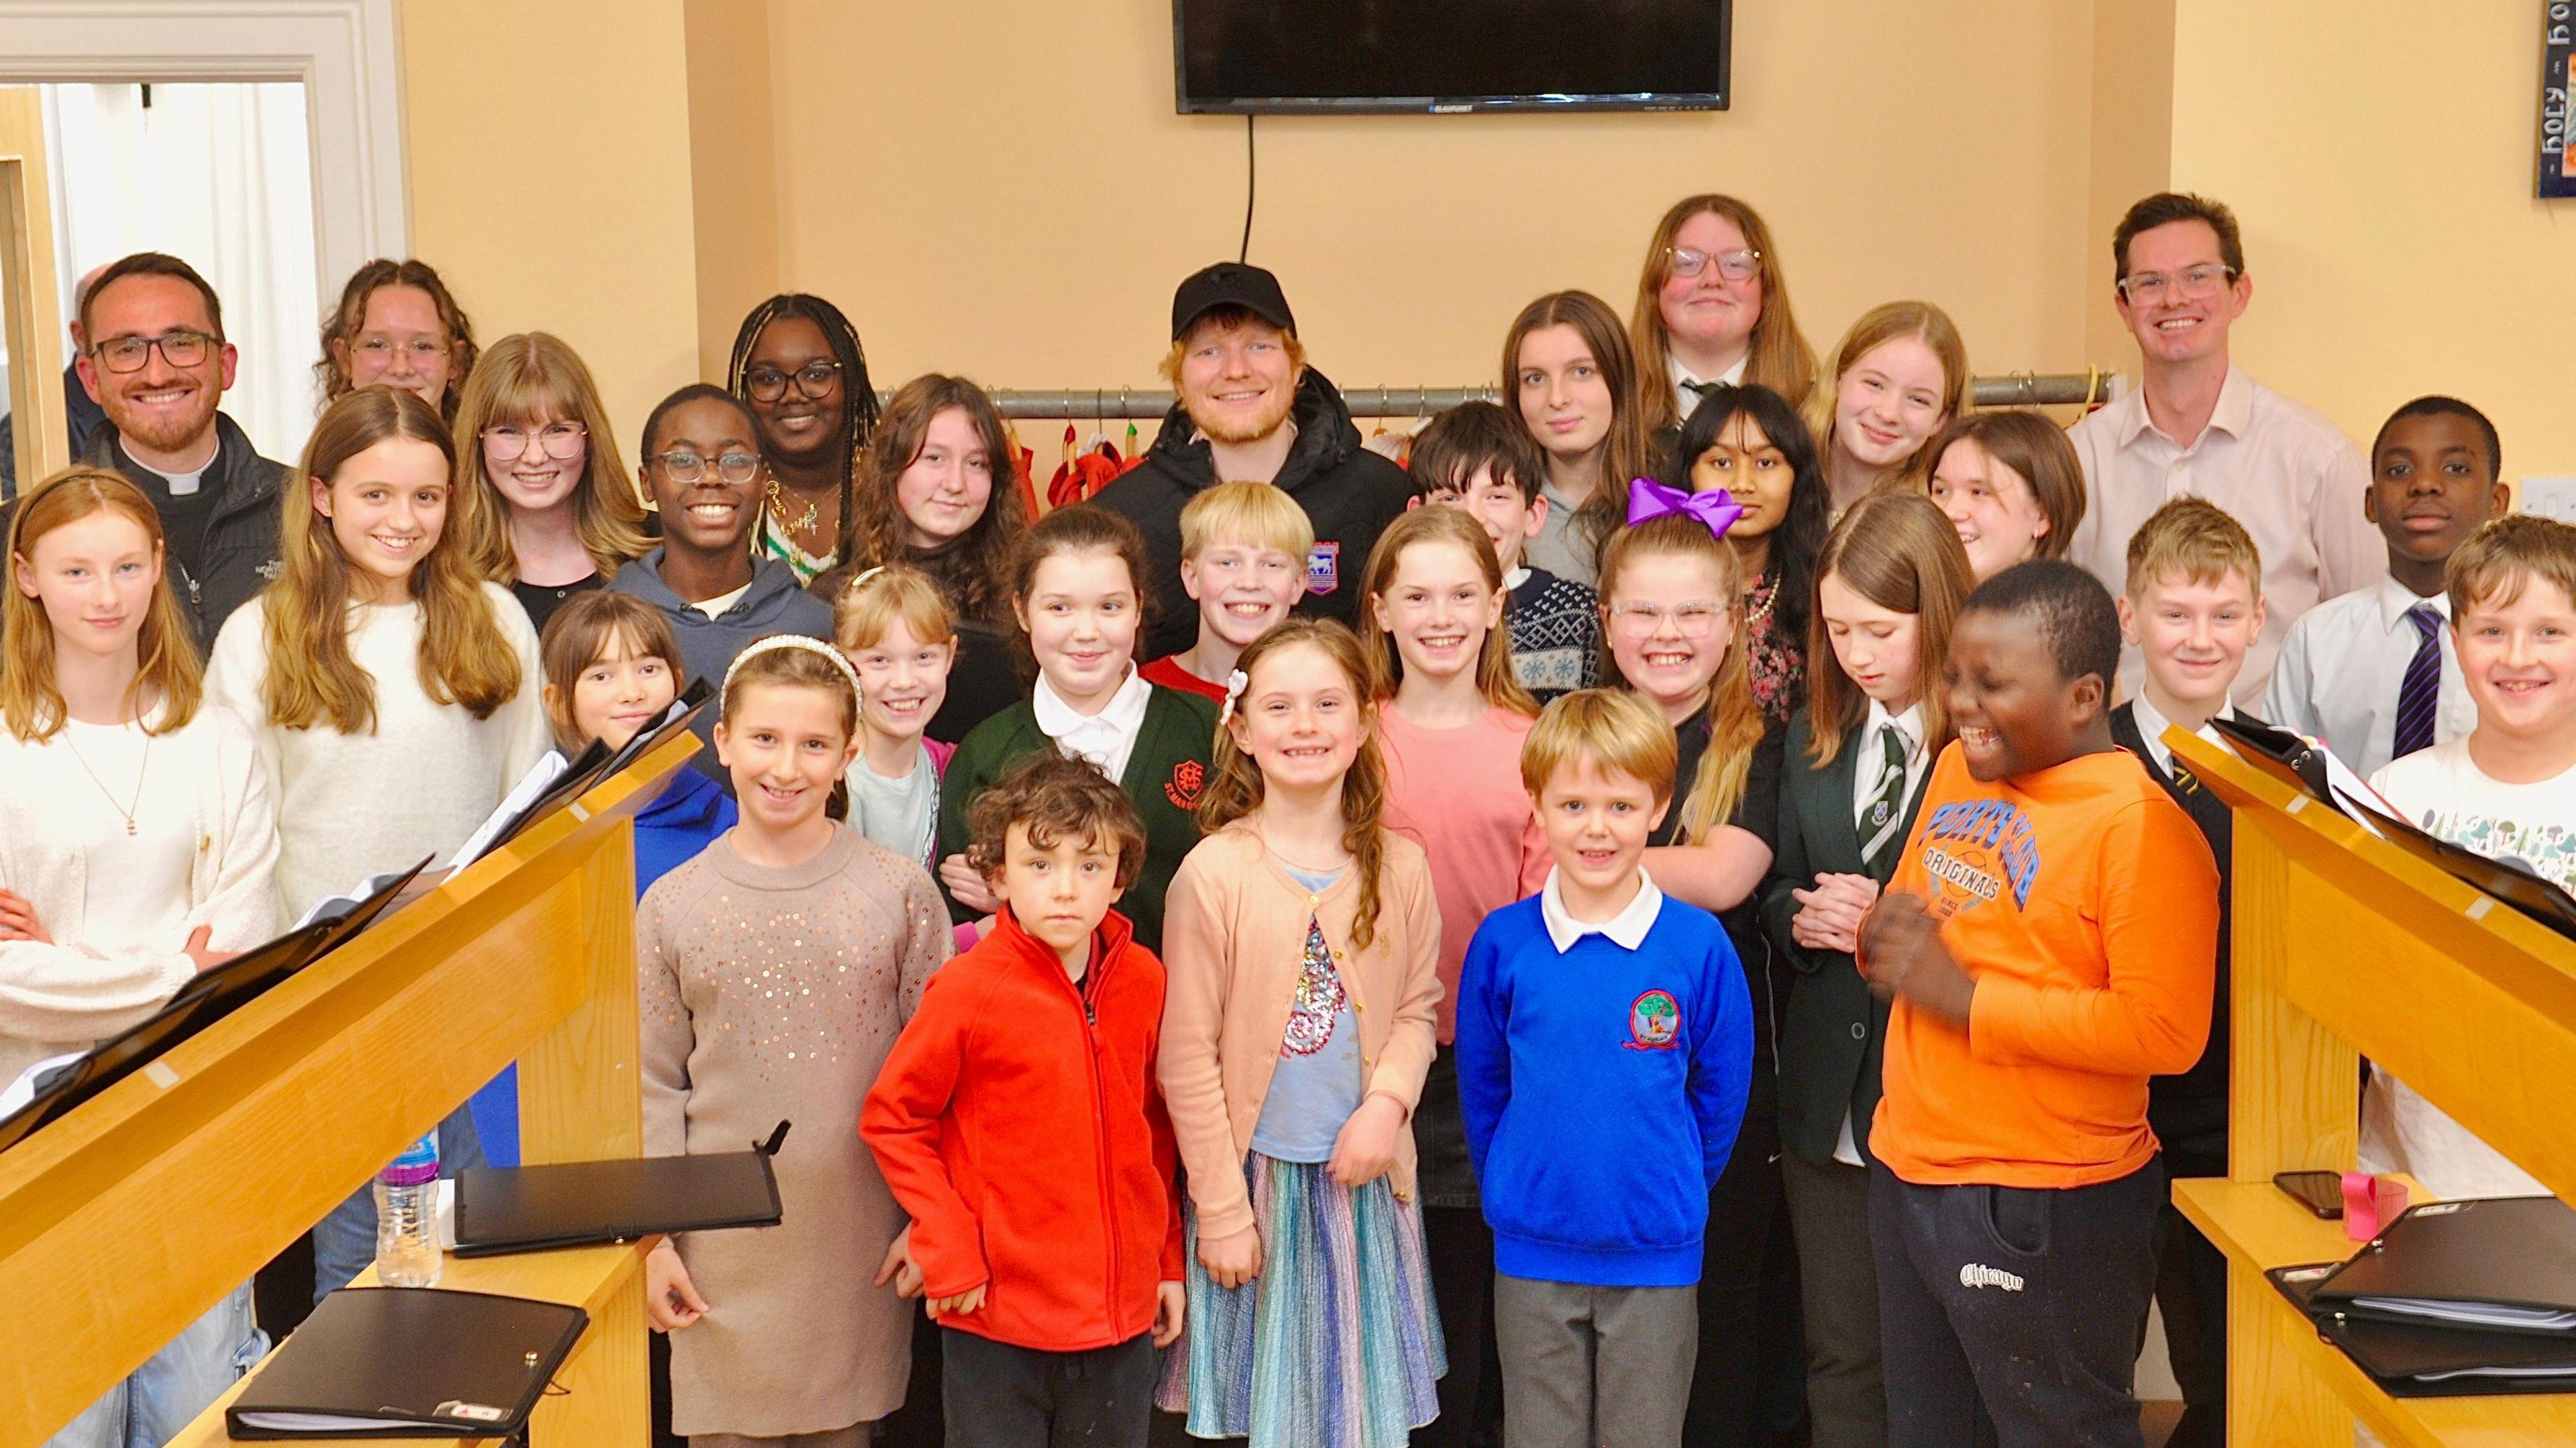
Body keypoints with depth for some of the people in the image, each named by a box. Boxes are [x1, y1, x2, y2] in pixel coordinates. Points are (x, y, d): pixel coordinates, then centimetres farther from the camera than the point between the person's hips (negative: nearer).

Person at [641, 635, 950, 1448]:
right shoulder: (673, 907, 0)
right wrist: (653, 1238, 1)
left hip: (861, 1240, 0)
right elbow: (653, 1089, 3)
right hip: (725, 1240, 0)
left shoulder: (901, 893, -2)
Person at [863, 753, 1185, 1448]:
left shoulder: (1143, 980, 0)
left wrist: (1169, 1259, 13)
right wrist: (947, 1247, -10)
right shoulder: (968, 988, -12)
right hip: (997, 1311, -3)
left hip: (1123, 1309, 4)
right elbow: (891, 1119, -4)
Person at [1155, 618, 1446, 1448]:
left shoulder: (1399, 867, -2)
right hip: (1256, 1176, -3)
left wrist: (1387, 1103, -12)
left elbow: (1416, 1009, 8)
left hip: (1365, 1181, 3)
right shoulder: (1214, 872, -12)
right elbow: (1188, 1059, -9)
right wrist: (1221, 1207, -7)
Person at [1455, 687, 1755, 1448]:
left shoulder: (1699, 944, -7)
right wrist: (1512, 1190, 10)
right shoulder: (1502, 942, -5)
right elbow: (1481, 1086, 7)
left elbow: (1721, 1093, 3)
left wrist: (1678, 1194, 7)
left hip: (1657, 1251, -1)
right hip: (1532, 1253, 1)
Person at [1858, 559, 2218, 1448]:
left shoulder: (2141, 826, -17)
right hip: (1909, 1168, 8)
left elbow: (2164, 1031, -24)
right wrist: (1884, 939, -5)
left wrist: (1965, 996, -21)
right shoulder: (1958, 772, 6)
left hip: (2043, 1209, -8)